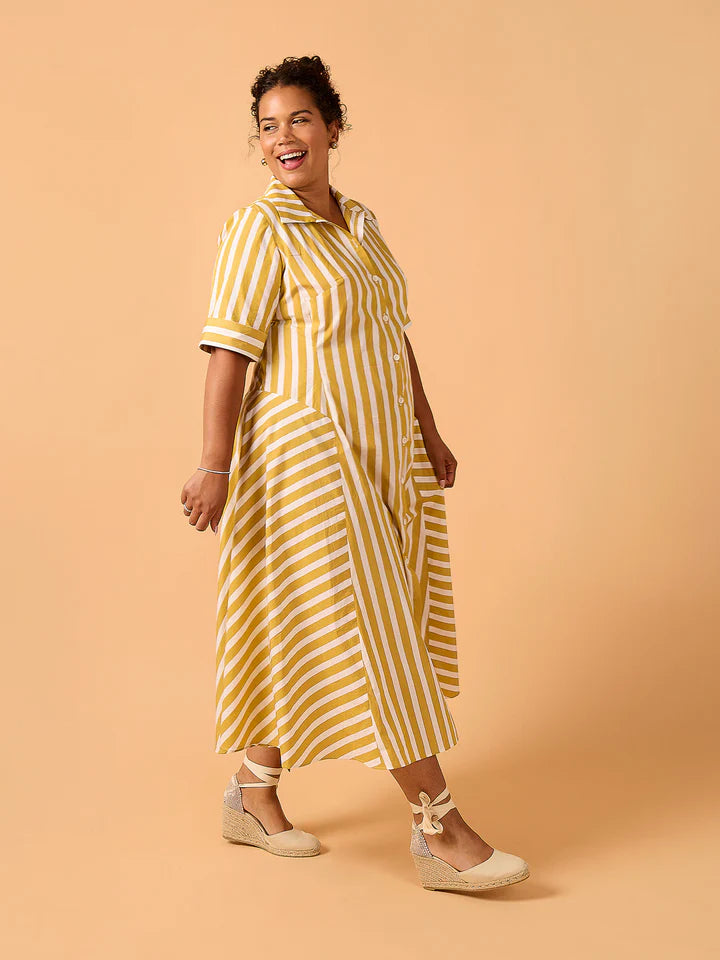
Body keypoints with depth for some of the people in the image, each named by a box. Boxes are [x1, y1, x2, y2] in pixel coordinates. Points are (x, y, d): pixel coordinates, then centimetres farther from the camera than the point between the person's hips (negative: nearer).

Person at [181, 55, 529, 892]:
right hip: (307, 453, -8)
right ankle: (439, 831, 1)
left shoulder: (361, 223, 14)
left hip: (381, 451, 8)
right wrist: (215, 465, -21)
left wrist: (430, 434, 20)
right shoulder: (259, 230, -8)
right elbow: (228, 350, -15)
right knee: (373, 636, -5)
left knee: (301, 634, 13)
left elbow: (393, 338, 20)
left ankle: (254, 795, 27)